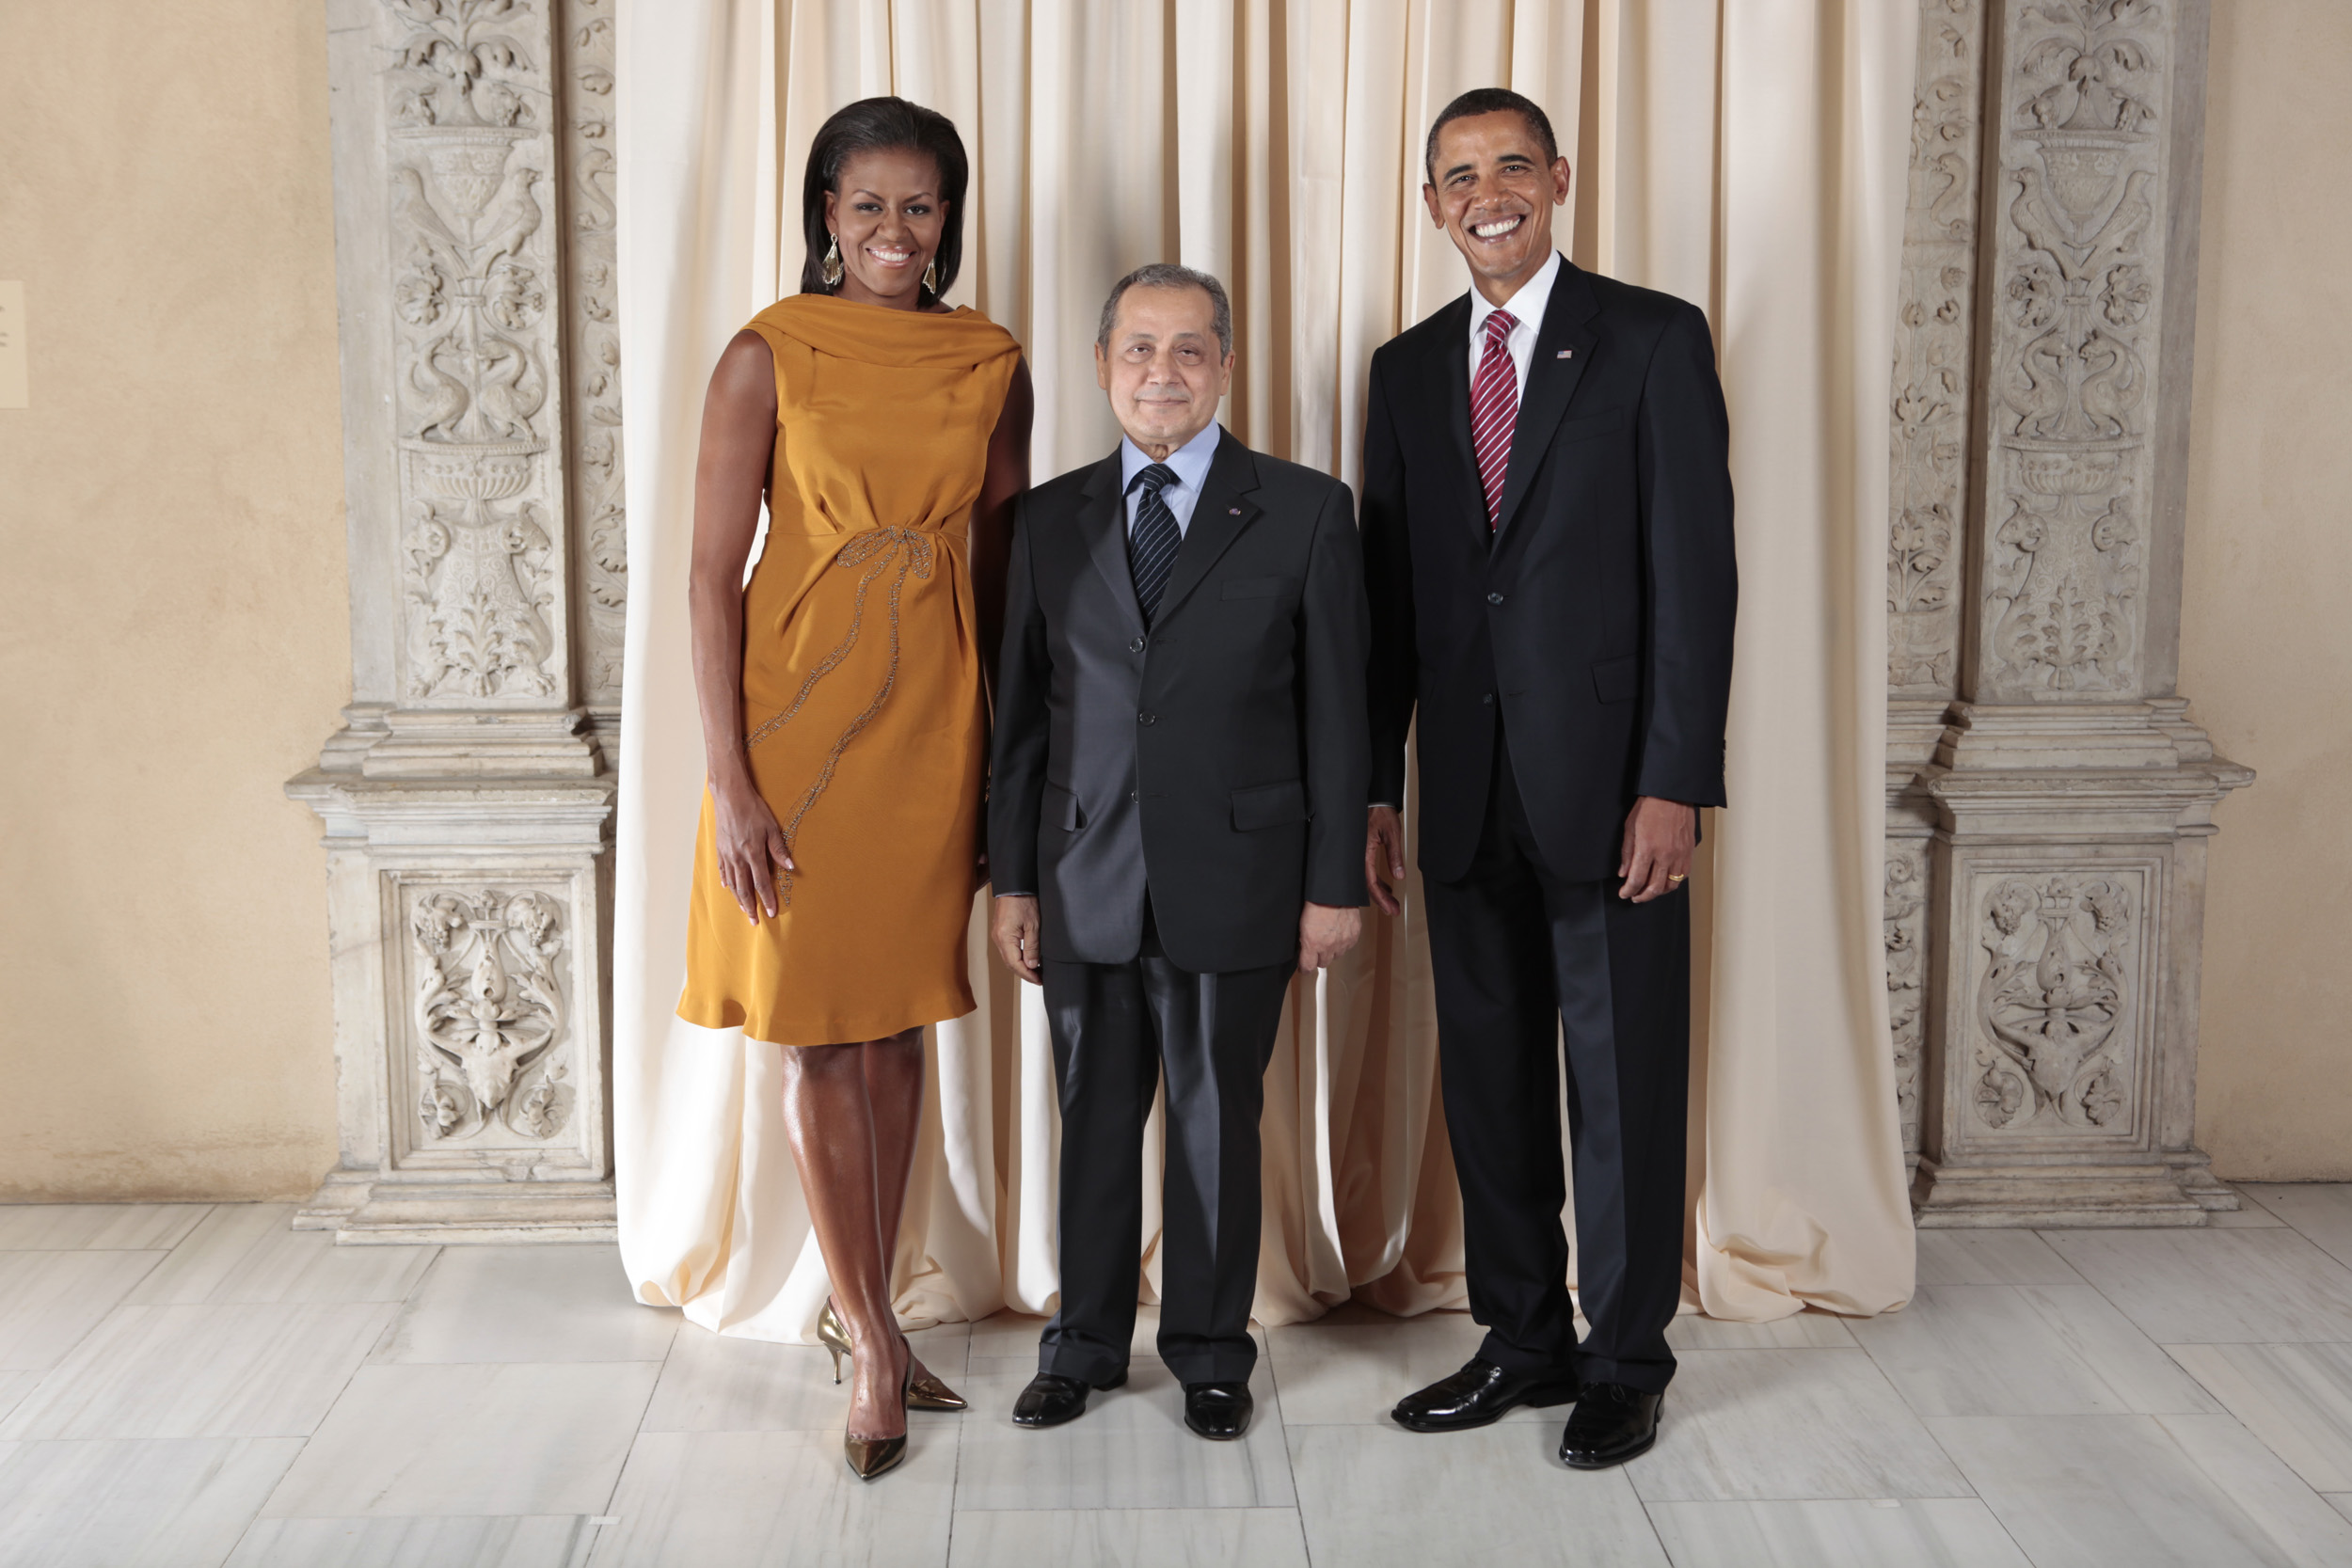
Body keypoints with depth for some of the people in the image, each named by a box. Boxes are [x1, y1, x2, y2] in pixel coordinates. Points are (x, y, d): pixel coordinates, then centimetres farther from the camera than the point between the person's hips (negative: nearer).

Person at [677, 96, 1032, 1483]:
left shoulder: (992, 365, 5)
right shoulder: (769, 357, -5)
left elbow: (1001, 562, 9)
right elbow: (713, 572, -7)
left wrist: (1010, 758, 7)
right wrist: (729, 781, -12)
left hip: (934, 716, 3)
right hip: (800, 709, -3)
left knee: (900, 1027, 11)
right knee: (819, 1032, 3)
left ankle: (858, 1312, 27)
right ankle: (875, 1341, 16)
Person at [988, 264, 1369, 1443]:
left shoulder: (1306, 512, 0)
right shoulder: (1051, 520, 7)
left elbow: (1336, 712, -2)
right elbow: (1021, 714, 9)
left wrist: (1335, 883, -5)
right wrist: (1012, 878, 6)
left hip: (1233, 880, -2)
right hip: (1086, 886, 2)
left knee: (1218, 1119, 9)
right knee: (1094, 1119, 12)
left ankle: (1209, 1352, 26)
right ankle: (1085, 1344, 29)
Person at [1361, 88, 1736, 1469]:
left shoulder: (1654, 341, -2)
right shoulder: (1409, 370, 12)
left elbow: (1696, 572, -7)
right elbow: (1390, 592, 12)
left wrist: (1674, 784, -14)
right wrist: (1375, 788, 8)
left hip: (1609, 785, -4)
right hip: (1468, 793, 5)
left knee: (1623, 1085, 4)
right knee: (1489, 1080, 12)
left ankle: (1627, 1361, 20)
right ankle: (1524, 1341, 27)